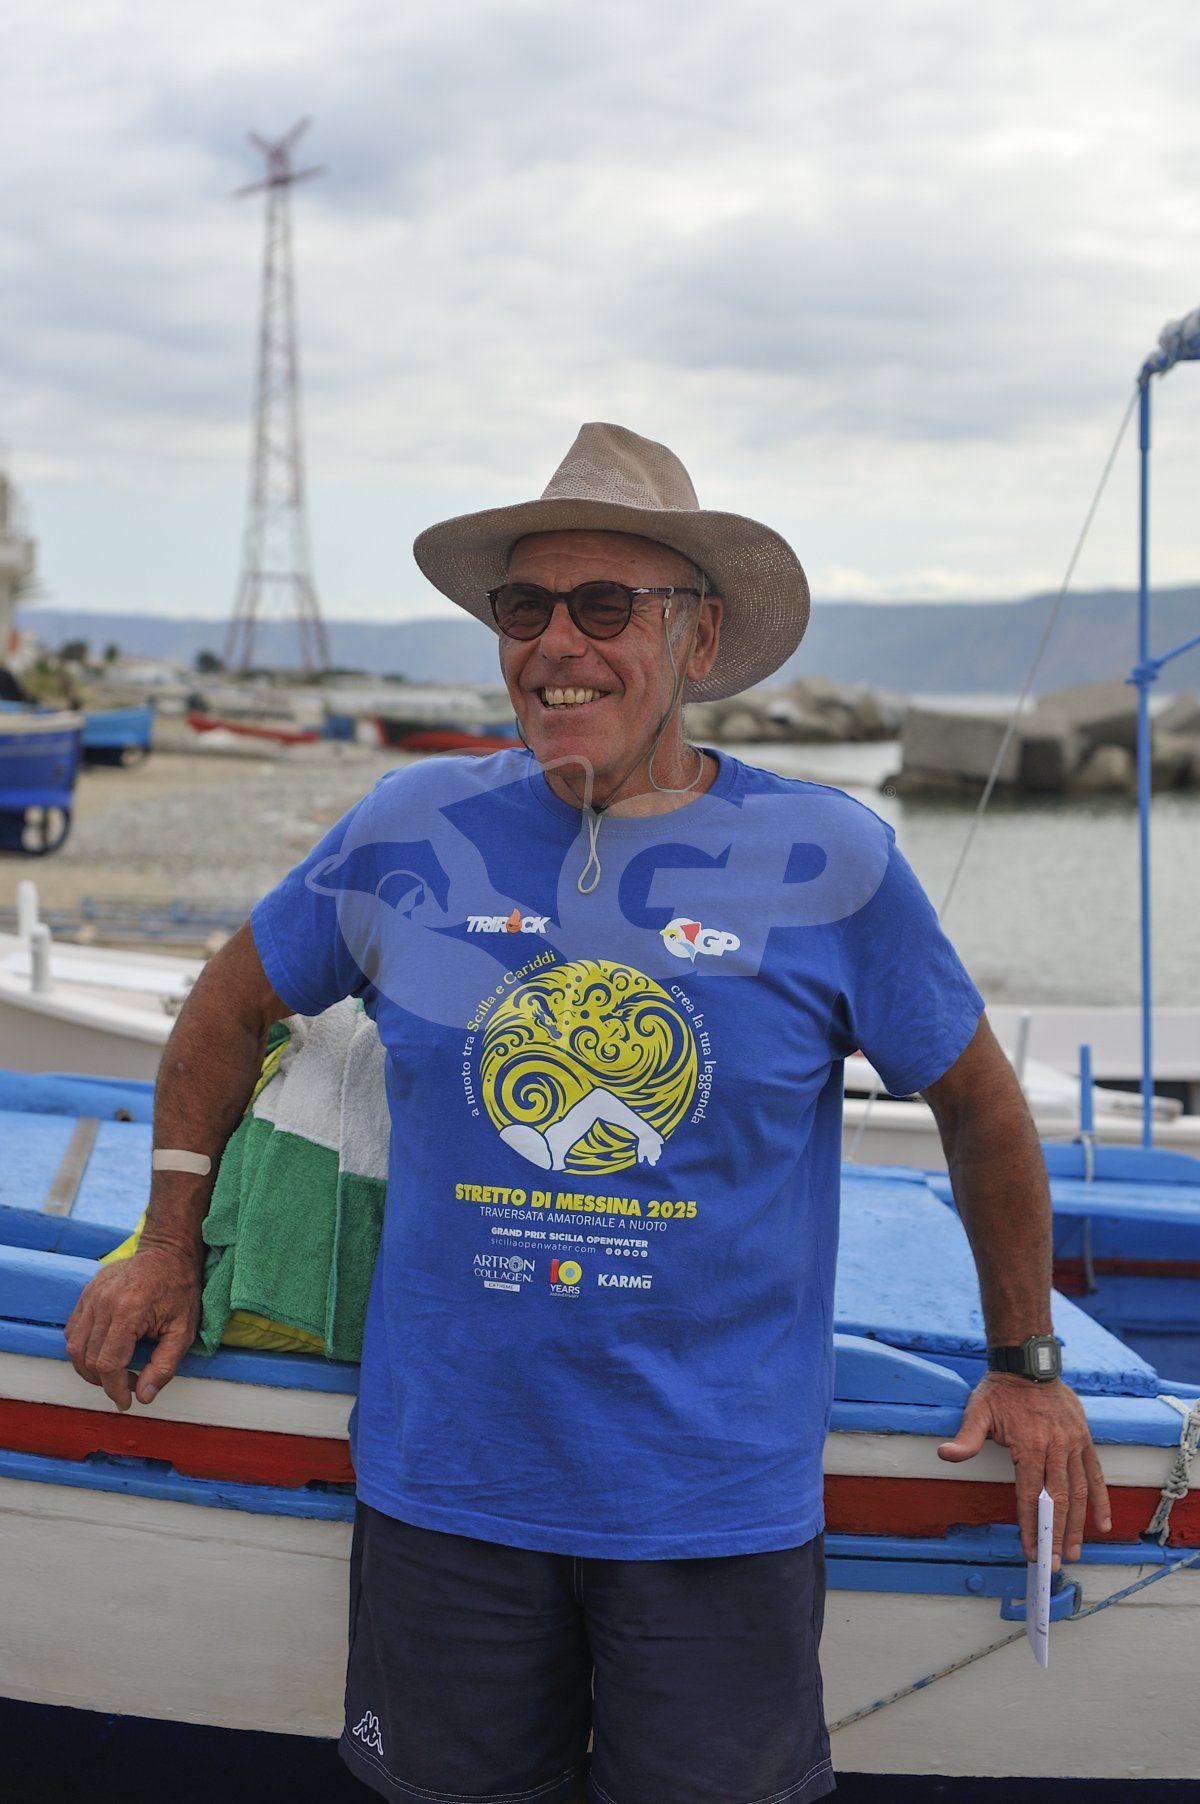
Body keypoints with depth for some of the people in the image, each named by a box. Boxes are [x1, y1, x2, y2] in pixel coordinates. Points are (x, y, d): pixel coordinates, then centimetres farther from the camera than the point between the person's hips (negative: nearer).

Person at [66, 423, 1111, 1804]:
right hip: (446, 1483, 2)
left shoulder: (829, 862, -5)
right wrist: (171, 1246, 16)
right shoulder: (412, 831, -1)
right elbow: (234, 1002, 15)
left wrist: (1024, 1364, 12)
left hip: (721, 1509, -1)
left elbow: (979, 1104, 8)